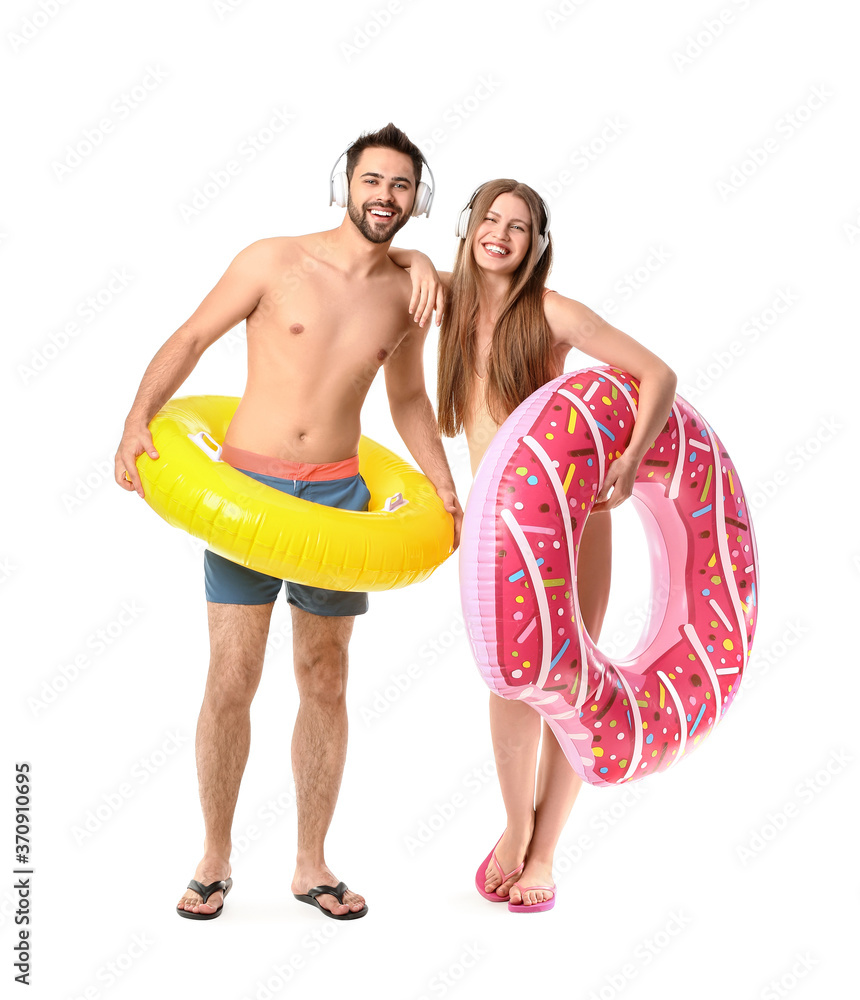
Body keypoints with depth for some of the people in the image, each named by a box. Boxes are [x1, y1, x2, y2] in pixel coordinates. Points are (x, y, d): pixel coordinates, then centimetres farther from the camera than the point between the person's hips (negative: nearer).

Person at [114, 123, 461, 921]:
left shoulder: (406, 294, 6)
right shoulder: (274, 262, -5)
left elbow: (408, 399, 19)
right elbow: (189, 340, -2)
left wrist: (447, 493, 13)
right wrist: (138, 421, -16)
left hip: (338, 495, 3)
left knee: (325, 682, 8)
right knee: (231, 678, -2)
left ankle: (311, 864, 22)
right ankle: (215, 860, 17)